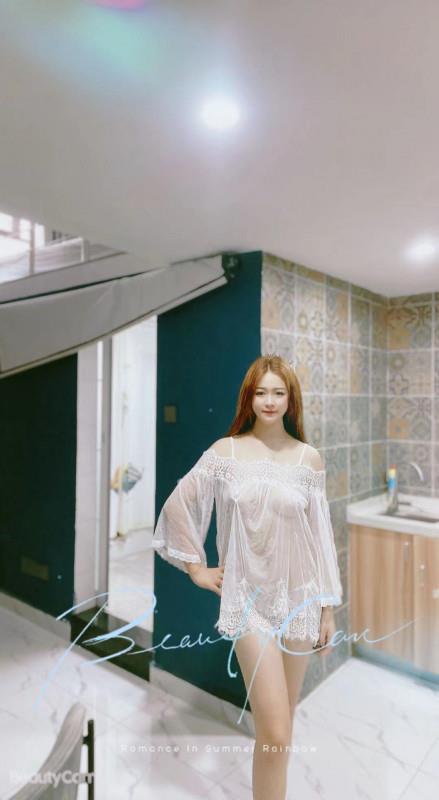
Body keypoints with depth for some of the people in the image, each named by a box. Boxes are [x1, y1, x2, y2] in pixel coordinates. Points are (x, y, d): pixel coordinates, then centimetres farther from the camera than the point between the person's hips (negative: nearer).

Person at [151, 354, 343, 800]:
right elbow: (176, 507, 0)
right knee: (275, 732, -4)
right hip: (249, 599, -2)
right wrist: (196, 568, 0)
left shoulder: (309, 458, -1)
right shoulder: (225, 452, -6)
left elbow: (321, 534, 2)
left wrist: (328, 607, 4)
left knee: (283, 719, 18)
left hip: (299, 596, 3)